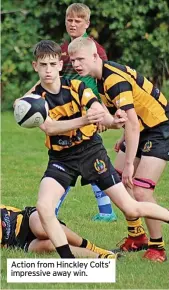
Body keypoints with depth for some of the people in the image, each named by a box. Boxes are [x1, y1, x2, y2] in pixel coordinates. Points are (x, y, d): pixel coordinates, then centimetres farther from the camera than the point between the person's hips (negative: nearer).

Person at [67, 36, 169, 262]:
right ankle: (136, 237, 26)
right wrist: (125, 139, 17)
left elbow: (132, 123, -33)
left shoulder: (115, 80, -28)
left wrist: (129, 163, -34)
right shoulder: (101, 76, 1)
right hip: (140, 129, 10)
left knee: (140, 191, -17)